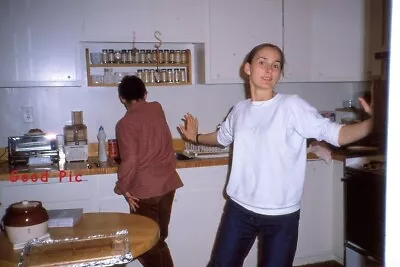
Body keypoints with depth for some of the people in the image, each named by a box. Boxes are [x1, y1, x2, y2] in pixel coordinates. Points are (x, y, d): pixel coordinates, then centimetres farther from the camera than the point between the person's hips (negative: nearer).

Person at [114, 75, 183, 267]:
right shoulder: (157, 108, 5)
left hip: (145, 189, -6)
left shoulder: (125, 123, -14)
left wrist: (123, 188, -6)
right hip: (168, 183, 7)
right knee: (159, 239, 19)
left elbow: (130, 161, -20)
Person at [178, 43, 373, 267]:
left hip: (281, 215, -4)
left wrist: (372, 123, -36)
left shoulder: (292, 106, -14)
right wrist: (196, 137, 20)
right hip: (239, 209, 4)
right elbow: (223, 137, 23)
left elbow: (335, 134, -22)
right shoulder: (240, 109, 2)